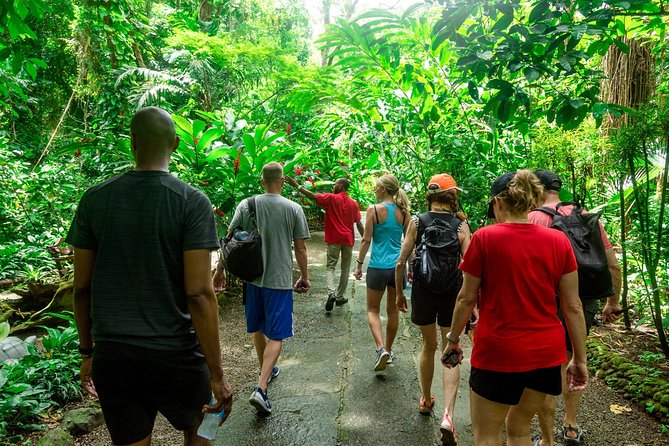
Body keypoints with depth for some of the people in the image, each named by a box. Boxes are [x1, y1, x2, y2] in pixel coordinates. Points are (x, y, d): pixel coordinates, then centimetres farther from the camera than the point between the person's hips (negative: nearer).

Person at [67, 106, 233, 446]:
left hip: (111, 354, 3)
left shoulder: (94, 199, -1)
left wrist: (87, 351, 16)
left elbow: (82, 287, 3)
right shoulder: (192, 202, -12)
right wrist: (217, 374, -10)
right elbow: (199, 294, -17)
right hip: (174, 354, -3)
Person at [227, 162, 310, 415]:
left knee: (257, 329, 21)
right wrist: (305, 276, 10)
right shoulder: (293, 209, -6)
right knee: (276, 336, 2)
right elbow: (300, 248, -3)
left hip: (252, 278, 3)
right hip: (280, 280, -3)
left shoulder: (246, 205, -1)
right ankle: (261, 388, -8)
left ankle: (267, 370, 40)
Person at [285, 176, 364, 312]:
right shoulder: (354, 204, 6)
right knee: (345, 269, 12)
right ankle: (340, 297, 19)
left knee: (330, 267, 3)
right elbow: (359, 224, 4)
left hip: (334, 239, -3)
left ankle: (331, 293, -18)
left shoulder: (332, 198, -6)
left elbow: (312, 196, -14)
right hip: (348, 239, 3)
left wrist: (296, 185, -12)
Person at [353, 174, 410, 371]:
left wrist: (359, 264, 1)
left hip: (378, 267, -4)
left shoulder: (374, 210, -9)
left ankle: (381, 349, -7)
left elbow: (366, 240, -8)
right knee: (393, 310, 17)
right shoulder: (404, 212, 4)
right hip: (398, 266, 4)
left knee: (373, 310, 11)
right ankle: (388, 351, 29)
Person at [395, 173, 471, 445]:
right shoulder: (461, 225, -6)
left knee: (429, 345, 23)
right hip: (452, 293, -1)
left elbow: (400, 263, -5)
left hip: (423, 292, 2)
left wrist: (400, 293, 8)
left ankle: (426, 400, 38)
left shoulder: (417, 222, -4)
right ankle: (447, 415, -4)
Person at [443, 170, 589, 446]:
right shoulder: (559, 241, -2)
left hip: (497, 351, -4)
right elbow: (573, 306, 1)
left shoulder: (485, 238, -11)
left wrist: (453, 340, 8)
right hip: (546, 353, 5)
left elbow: (467, 298, -6)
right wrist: (580, 358, 9)